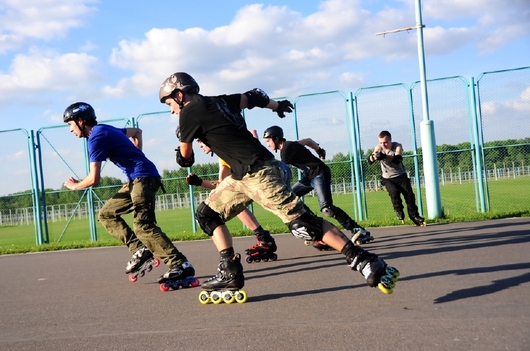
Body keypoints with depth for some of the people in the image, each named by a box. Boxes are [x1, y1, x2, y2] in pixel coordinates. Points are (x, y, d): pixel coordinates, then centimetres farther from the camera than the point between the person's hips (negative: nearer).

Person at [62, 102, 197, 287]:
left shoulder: (96, 137, -10)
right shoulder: (104, 130, 18)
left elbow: (94, 178, -14)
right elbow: (136, 132, 33)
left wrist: (75, 185, 7)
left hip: (144, 177, -10)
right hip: (136, 179, 10)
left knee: (143, 226, -22)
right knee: (106, 214, 13)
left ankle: (181, 266, -25)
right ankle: (139, 250, 4)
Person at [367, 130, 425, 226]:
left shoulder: (397, 146, -17)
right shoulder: (379, 148, -11)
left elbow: (397, 159, -36)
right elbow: (369, 160, -23)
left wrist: (384, 156, -52)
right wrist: (374, 156, -47)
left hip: (401, 176, 0)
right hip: (388, 178, 0)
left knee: (409, 194, -9)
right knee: (394, 192, -24)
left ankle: (414, 215, 8)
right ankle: (399, 211, 0)